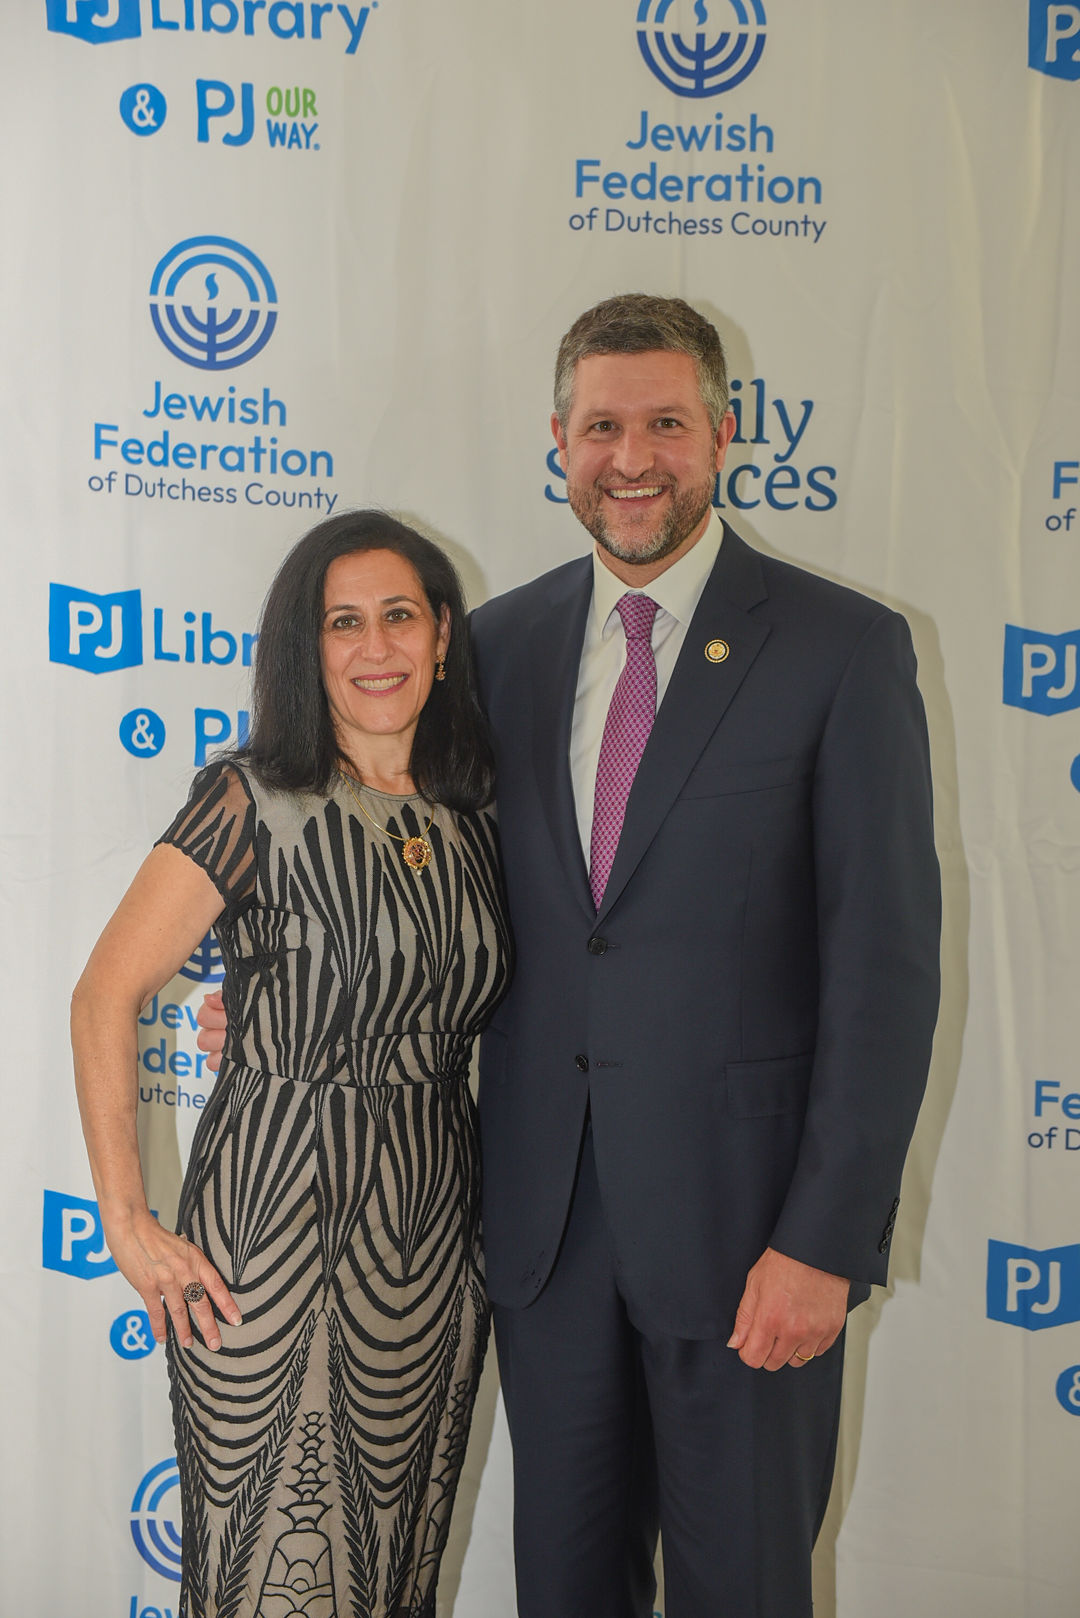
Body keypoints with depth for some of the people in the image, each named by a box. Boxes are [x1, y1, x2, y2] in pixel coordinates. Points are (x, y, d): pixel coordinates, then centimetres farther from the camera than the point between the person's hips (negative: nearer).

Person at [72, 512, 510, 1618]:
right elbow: (104, 998, -11)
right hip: (275, 1232, -4)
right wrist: (128, 1224, -11)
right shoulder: (255, 800, -9)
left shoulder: (470, 821, 6)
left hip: (432, 1234, 5)